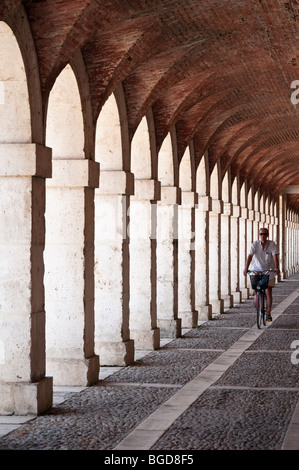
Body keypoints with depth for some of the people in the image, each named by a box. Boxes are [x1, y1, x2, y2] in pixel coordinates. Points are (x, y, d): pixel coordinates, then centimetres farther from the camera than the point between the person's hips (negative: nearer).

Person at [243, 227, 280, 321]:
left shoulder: (272, 244, -7)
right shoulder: (255, 244, -7)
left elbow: (275, 256, -18)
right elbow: (250, 256, -16)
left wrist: (277, 268, -34)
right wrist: (246, 268, -29)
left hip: (269, 272, 0)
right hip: (257, 271, 1)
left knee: (268, 292, -2)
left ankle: (268, 314, 2)